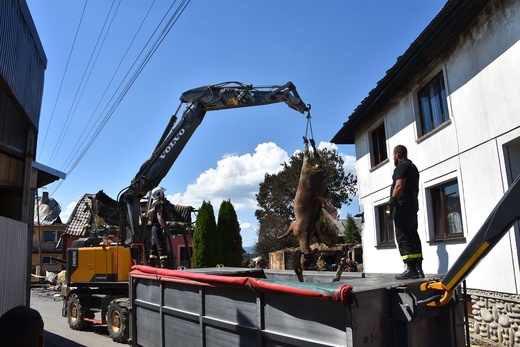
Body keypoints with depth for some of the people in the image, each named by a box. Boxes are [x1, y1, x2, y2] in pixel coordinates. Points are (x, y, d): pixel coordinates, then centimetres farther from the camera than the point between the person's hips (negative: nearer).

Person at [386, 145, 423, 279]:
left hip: (403, 206, -10)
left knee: (403, 238, -10)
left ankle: (411, 269, -14)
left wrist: (391, 204, -21)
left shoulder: (401, 167, -8)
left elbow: (399, 186, -19)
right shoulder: (413, 167, 23)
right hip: (413, 206, 10)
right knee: (413, 237, 9)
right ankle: (418, 269, 8)